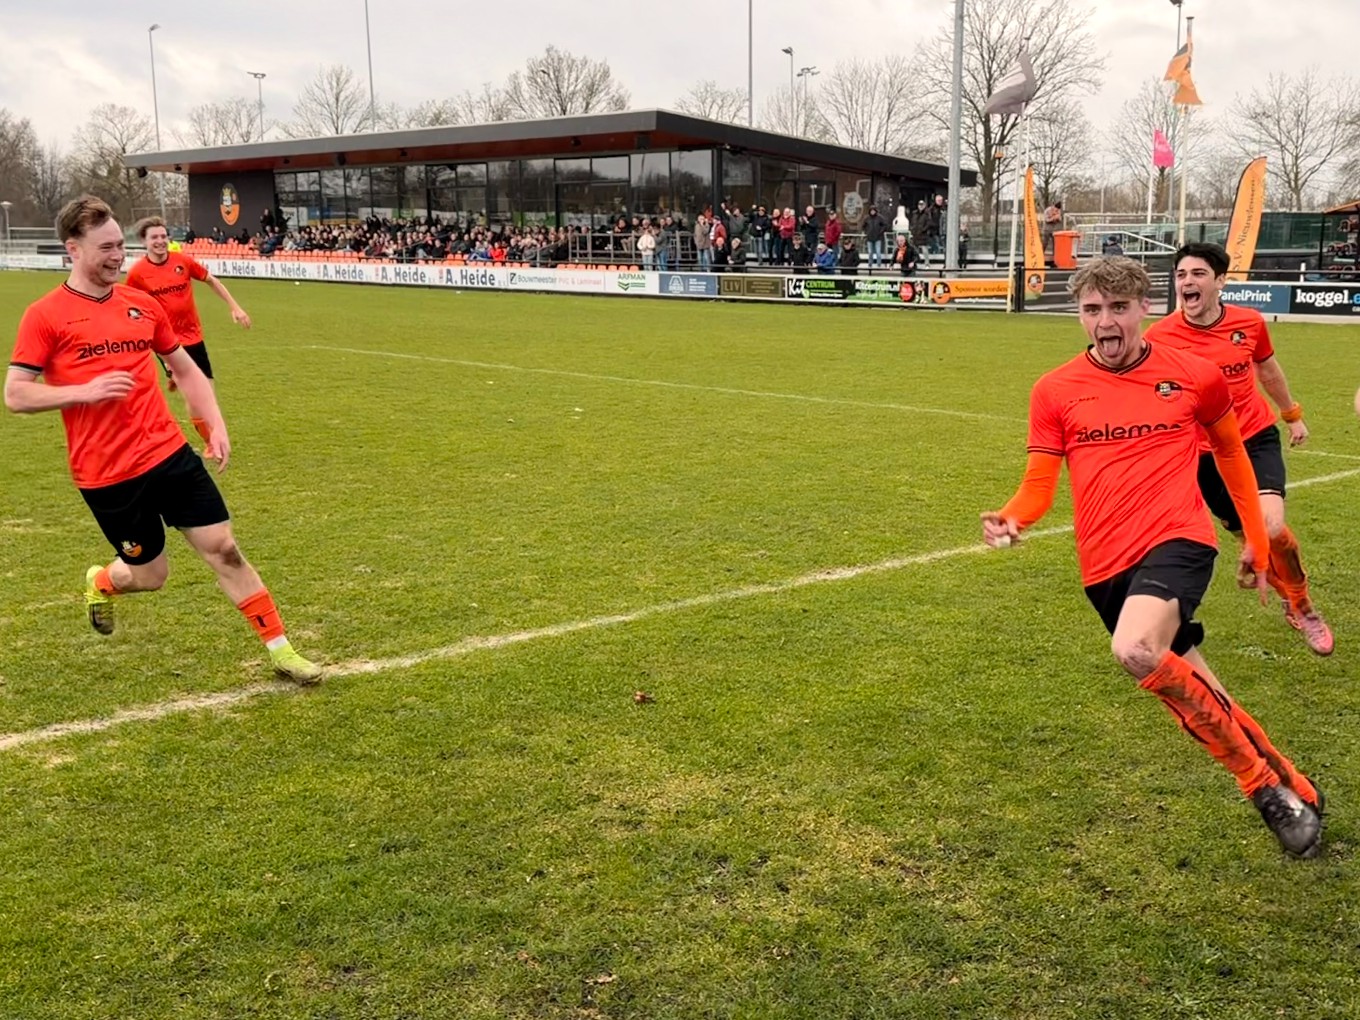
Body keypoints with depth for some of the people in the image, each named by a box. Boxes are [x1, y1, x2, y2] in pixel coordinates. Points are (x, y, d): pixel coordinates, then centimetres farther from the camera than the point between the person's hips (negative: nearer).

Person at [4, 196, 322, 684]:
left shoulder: (142, 304, 8)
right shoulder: (44, 316, -6)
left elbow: (187, 370, 17)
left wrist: (216, 427, 5)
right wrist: (85, 391, -21)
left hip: (170, 452, 4)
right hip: (106, 474, -4)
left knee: (224, 548, -1)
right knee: (150, 574, 7)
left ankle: (281, 651, 7)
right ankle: (100, 582, 44)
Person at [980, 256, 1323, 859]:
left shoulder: (1194, 376, 3)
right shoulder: (1055, 391, 4)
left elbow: (1230, 451, 19)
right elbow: (1039, 484, 6)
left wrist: (1256, 540, 22)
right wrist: (1010, 519, -17)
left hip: (1177, 541, -3)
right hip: (1105, 565, 4)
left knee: (1136, 650, -32)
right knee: (1198, 705, 10)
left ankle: (1264, 783, -13)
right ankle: (1294, 792, 34)